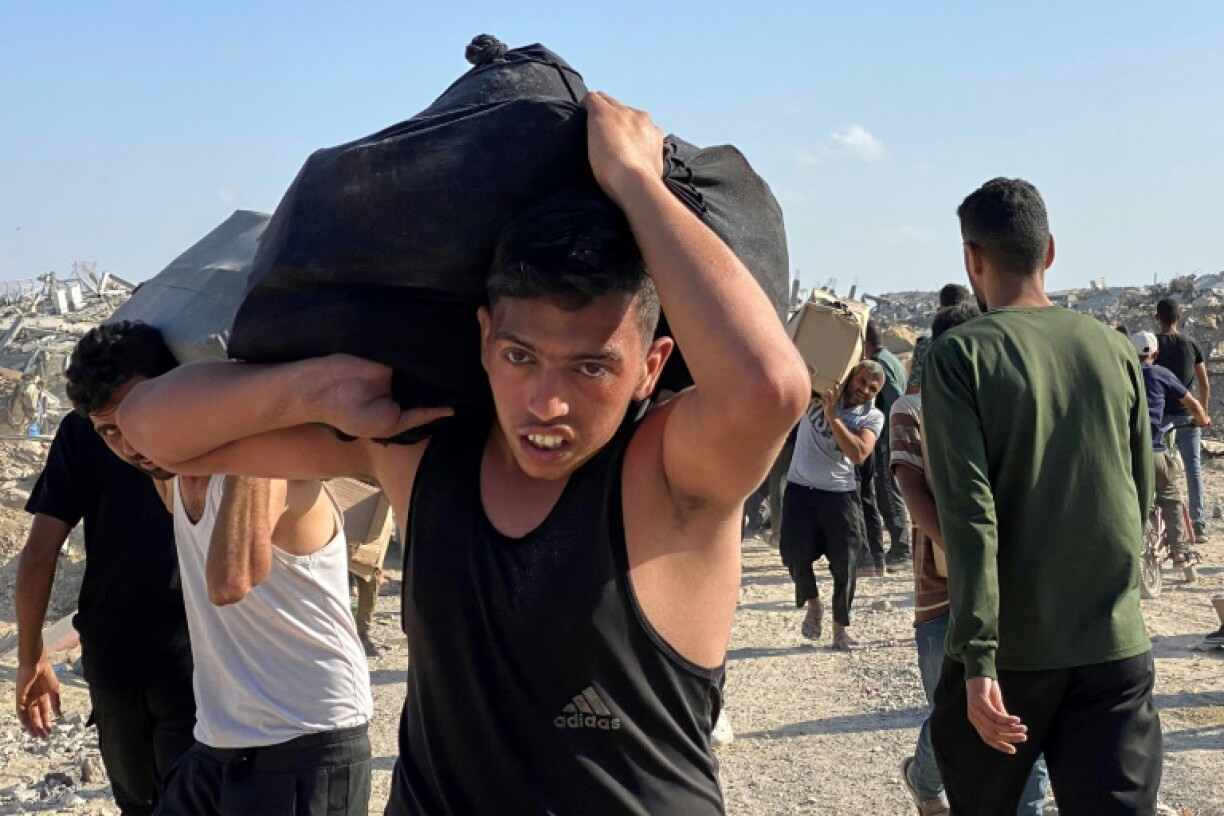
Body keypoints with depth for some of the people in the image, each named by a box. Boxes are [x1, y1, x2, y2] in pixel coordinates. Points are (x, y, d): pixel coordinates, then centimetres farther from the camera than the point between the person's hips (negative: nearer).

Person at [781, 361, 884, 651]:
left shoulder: (873, 417, -4)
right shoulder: (820, 390, -1)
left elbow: (859, 454, -20)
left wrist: (832, 416, -22)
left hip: (841, 493, 0)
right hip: (800, 489, 0)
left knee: (845, 563, -1)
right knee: (796, 555, -6)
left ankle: (840, 628, 16)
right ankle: (813, 603, 24)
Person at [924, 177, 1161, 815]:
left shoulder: (959, 356, -8)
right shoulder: (1115, 349, 5)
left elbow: (969, 513, -16)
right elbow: (1142, 497, 12)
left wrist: (978, 659, -17)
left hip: (1011, 647, -3)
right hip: (1117, 643, 3)